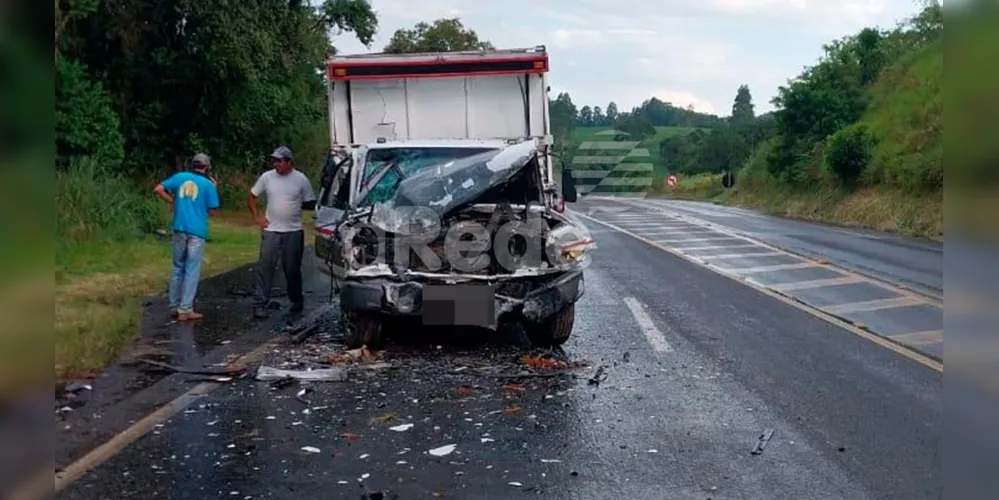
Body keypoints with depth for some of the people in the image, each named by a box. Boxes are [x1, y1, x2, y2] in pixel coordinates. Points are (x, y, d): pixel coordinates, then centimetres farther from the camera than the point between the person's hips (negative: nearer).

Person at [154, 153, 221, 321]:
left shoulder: (180, 177, 7)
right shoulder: (208, 184, -3)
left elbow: (159, 189, 4)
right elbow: (212, 211, -1)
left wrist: (172, 202, 15)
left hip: (180, 229, 4)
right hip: (197, 231, -4)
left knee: (178, 267, 15)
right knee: (192, 270, 0)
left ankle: (174, 306, 20)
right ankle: (185, 310, 0)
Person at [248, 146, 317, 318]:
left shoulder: (301, 179, -5)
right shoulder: (267, 177, -1)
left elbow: (311, 204, 1)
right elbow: (251, 196, 10)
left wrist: (296, 204, -4)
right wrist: (257, 216, 2)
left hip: (294, 231, -1)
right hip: (271, 230, 1)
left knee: (292, 268, 10)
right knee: (265, 266, -5)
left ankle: (296, 300, 28)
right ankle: (260, 304, -2)